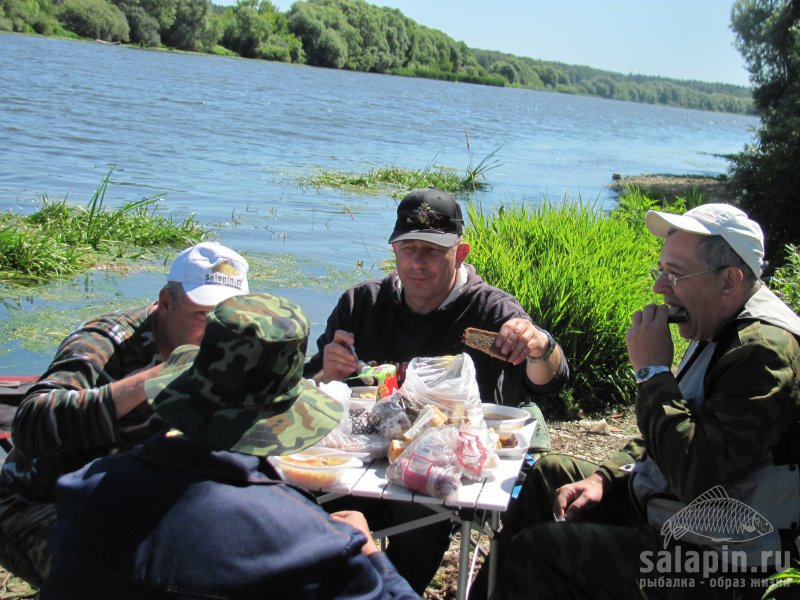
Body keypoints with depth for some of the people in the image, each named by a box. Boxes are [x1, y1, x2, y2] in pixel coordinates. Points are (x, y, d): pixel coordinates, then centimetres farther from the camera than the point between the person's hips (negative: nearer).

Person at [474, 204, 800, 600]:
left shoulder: (766, 351, -26)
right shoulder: (722, 333, 6)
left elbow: (697, 475, -34)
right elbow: (670, 436, 16)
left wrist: (653, 371, -26)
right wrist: (605, 477, 4)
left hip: (717, 561, -10)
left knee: (536, 551, -15)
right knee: (550, 473, 18)